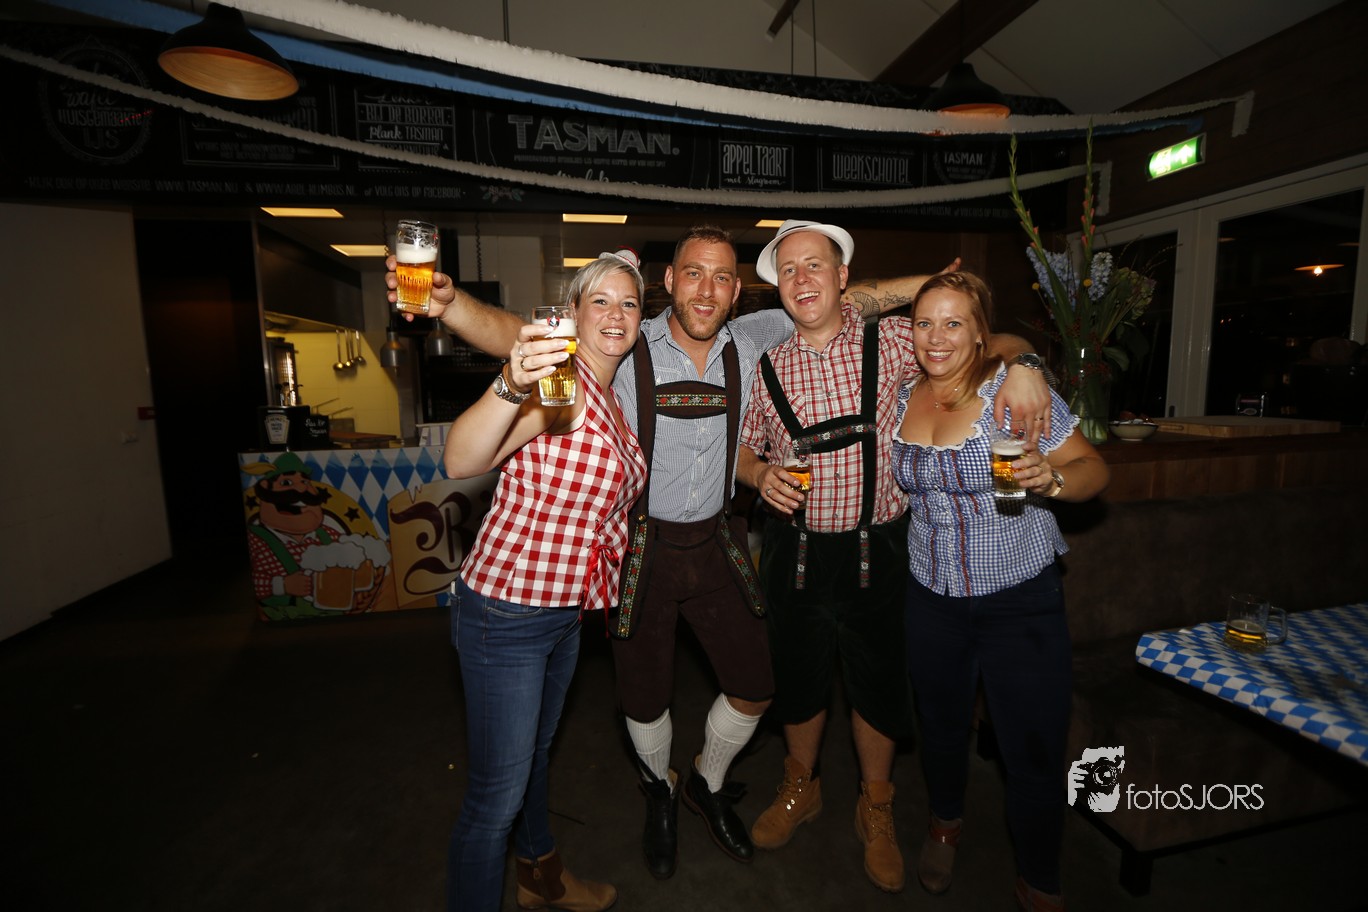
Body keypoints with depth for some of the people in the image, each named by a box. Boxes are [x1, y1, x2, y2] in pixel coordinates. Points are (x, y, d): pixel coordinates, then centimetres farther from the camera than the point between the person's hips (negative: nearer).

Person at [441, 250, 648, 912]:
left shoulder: (614, 397, 7)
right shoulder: (560, 379, -20)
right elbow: (460, 462, -37)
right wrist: (511, 386, -52)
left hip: (566, 609, 9)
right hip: (506, 614, -9)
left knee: (536, 750, 29)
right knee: (496, 794, 6)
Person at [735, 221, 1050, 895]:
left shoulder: (892, 341, -3)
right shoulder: (769, 368, 2)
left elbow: (990, 341, 4)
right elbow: (745, 450, 11)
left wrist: (1020, 365, -18)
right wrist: (761, 474, -11)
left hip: (876, 551, -1)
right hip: (796, 552, 2)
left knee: (878, 686, 12)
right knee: (798, 680, 16)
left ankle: (875, 809, 40)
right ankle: (800, 788, 44)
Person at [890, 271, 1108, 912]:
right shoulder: (903, 397, 0)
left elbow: (1092, 469, -10)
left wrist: (1050, 478, -30)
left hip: (1021, 602, -3)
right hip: (932, 599, 4)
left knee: (1035, 752, 6)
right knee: (941, 727, 21)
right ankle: (946, 824, 51)